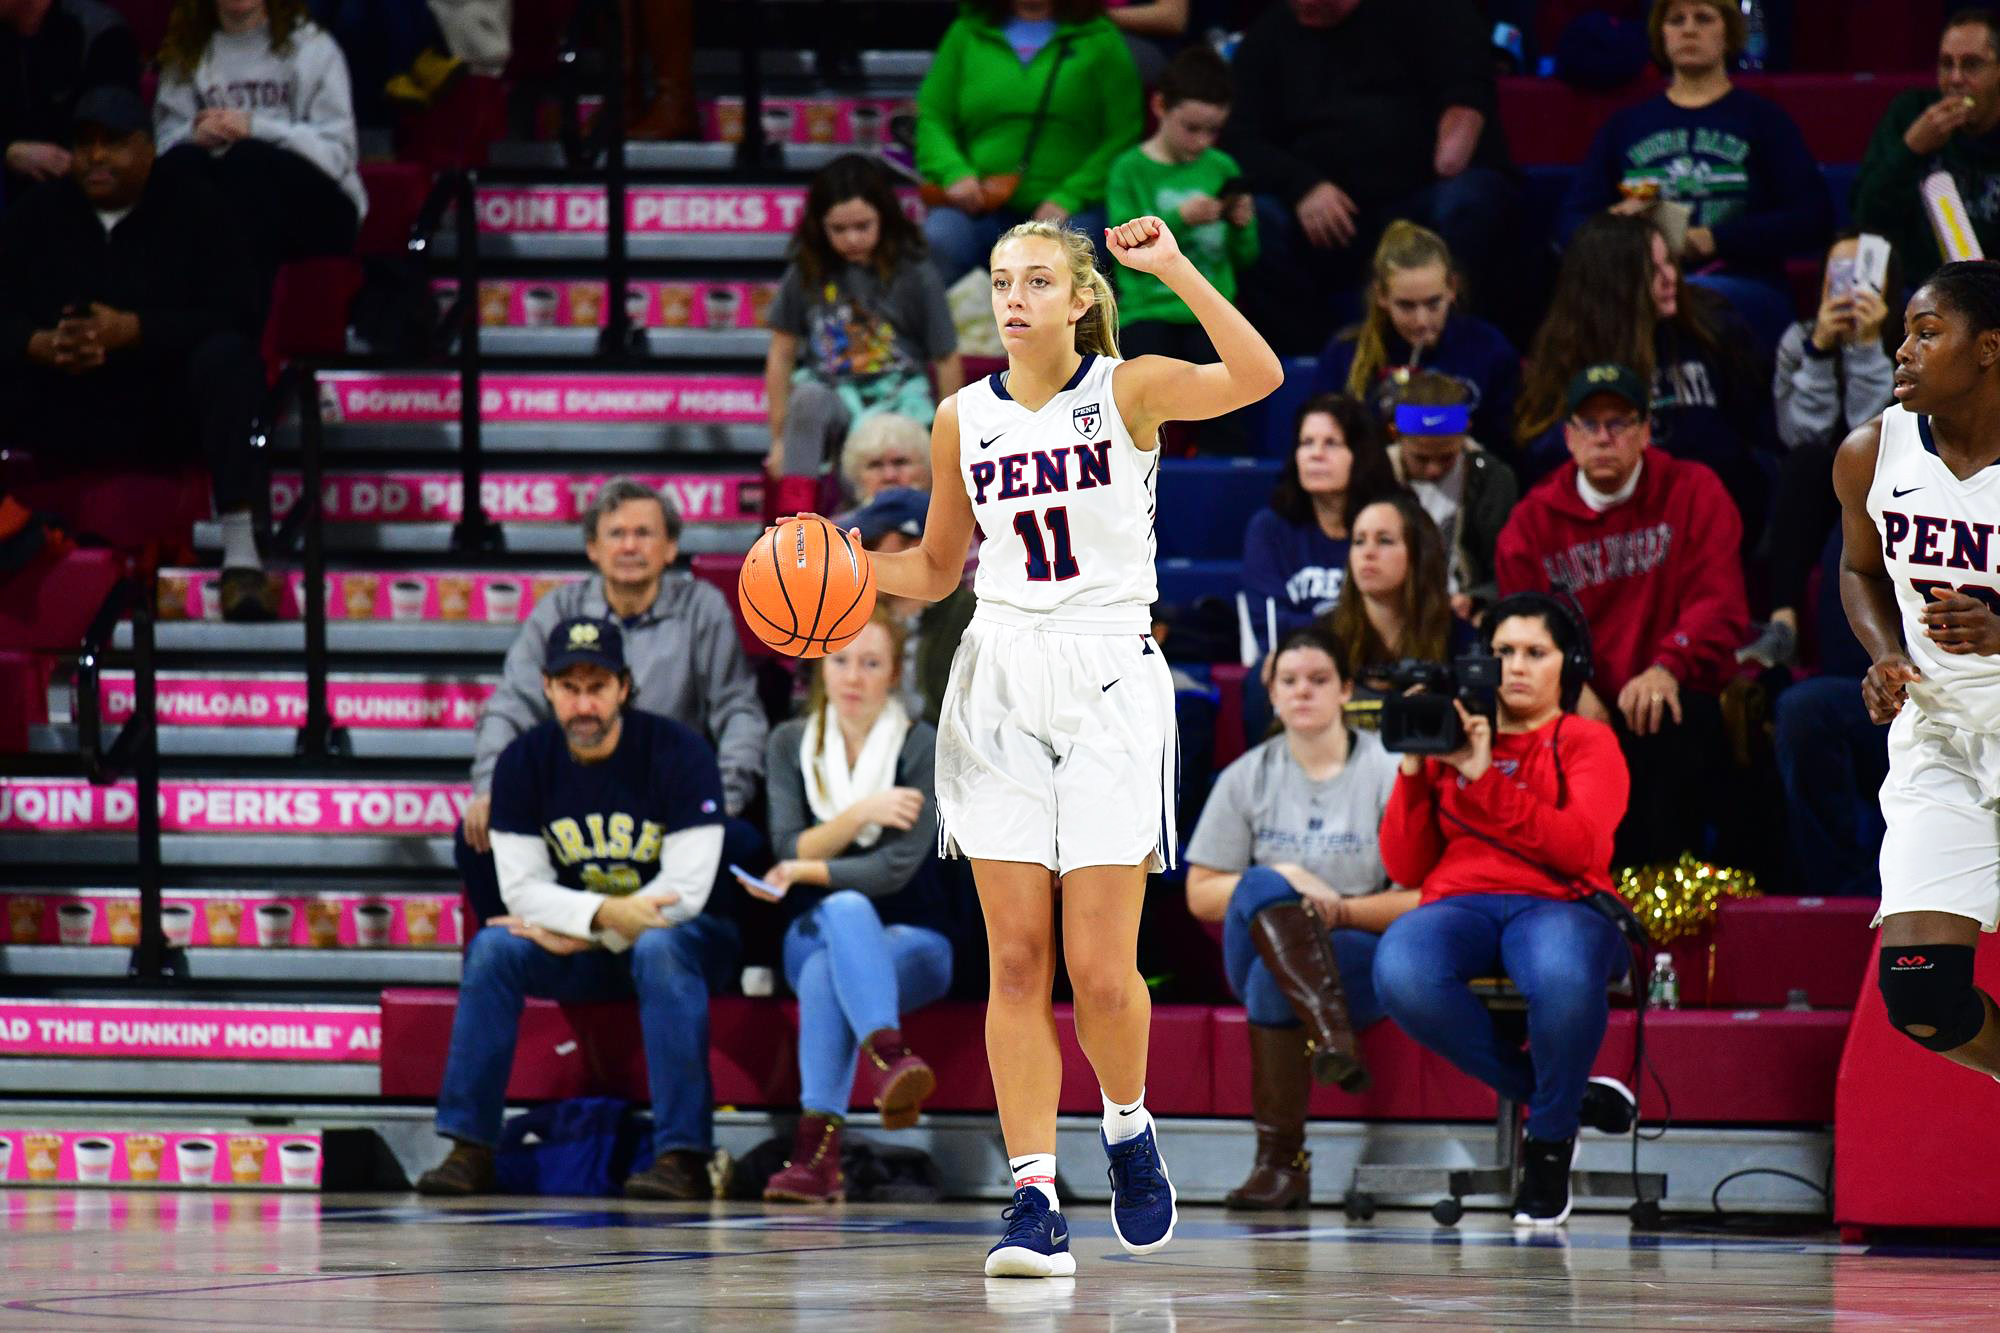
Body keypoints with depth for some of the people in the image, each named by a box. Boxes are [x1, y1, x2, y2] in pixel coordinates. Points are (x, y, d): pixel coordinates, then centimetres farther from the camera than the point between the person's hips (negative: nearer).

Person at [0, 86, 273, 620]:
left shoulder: (194, 211, 0)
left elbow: (229, 317, -12)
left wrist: (132, 331, -26)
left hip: (165, 418, -2)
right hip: (61, 422, 2)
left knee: (227, 356, -31)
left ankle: (241, 554, -39)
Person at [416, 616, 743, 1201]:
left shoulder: (679, 753, -15)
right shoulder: (524, 762, -4)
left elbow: (685, 890, -19)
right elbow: (521, 887, -9)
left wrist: (574, 932, -19)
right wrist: (602, 914, -28)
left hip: (687, 937, -4)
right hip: (576, 946, 4)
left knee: (659, 950, -36)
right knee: (493, 947, -22)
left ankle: (682, 1157, -39)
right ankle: (468, 1149, -22)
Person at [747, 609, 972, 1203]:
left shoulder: (923, 748, -3)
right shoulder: (791, 743, 8)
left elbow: (900, 865, -13)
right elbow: (790, 847, -4)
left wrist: (808, 872, -20)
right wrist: (863, 814, -17)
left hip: (915, 941, -2)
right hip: (813, 934, 2)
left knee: (827, 970, -36)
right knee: (845, 909, -35)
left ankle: (817, 1148, -52)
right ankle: (888, 1058, -57)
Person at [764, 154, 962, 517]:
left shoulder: (915, 276, -1)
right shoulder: (806, 273, 4)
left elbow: (947, 362, 5)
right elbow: (781, 355, 8)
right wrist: (780, 440, 7)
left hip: (898, 402, -1)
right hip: (830, 392, 1)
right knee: (808, 399, -35)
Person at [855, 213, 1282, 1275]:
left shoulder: (1130, 390, -3)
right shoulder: (964, 419, 8)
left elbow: (1256, 378, -20)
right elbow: (939, 569, 18)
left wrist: (1175, 269, -24)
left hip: (1108, 682, -3)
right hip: (997, 684, 3)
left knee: (1101, 968, -6)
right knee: (1016, 961, -2)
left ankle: (1127, 1127, 23)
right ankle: (1035, 1199, 0)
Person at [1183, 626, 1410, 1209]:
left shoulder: (1388, 772, 1)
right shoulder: (1247, 777, 10)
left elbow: (1424, 898, -5)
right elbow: (1201, 896, 7)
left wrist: (1338, 911, -17)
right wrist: (1284, 880, -9)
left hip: (1363, 954, -3)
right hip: (1258, 950, 3)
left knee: (1270, 980, -35)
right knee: (1264, 887, -32)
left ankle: (1282, 1159, -34)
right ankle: (1332, 1031, -50)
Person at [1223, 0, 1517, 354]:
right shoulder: (1269, 36, 12)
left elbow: (1468, 89, -8)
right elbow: (1240, 140, 2)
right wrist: (1302, 186, -17)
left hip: (1423, 191, -2)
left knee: (1466, 203, -37)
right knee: (1259, 224, -28)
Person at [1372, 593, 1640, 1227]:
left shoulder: (1587, 742, 13)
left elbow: (1580, 848, -7)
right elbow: (1405, 867, 14)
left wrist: (1486, 779, -12)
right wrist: (1413, 770, 2)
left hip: (1557, 906, -3)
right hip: (1459, 904, 3)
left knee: (1563, 975, -43)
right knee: (1400, 976, -36)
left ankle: (1549, 1142, -13)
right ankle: (1571, 1096, -14)